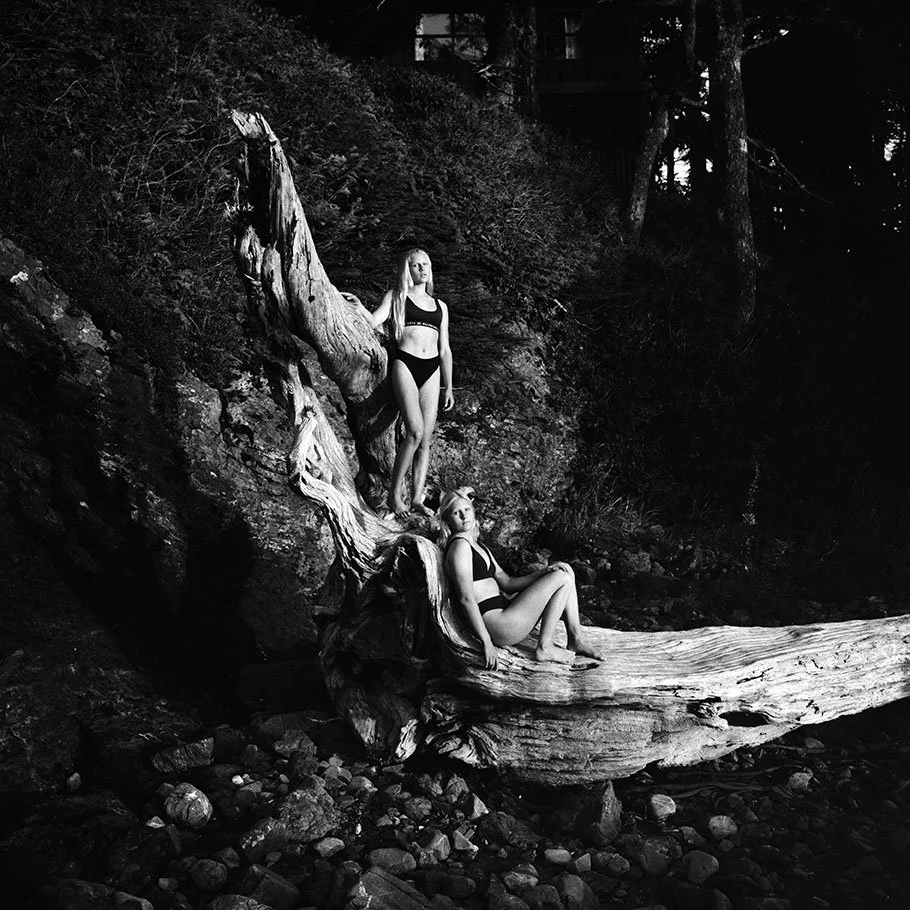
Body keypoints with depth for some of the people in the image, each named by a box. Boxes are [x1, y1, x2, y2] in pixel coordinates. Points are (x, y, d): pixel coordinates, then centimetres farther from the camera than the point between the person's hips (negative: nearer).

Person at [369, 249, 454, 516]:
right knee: (415, 431, -20)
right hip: (404, 364, -5)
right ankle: (395, 494, -11)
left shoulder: (440, 306, 22)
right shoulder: (396, 297, 11)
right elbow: (372, 321, -3)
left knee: (426, 438, -3)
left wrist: (448, 387, 19)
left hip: (432, 370, 5)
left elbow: (444, 349, 22)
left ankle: (417, 498, -1)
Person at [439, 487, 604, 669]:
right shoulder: (459, 546, -11)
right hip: (495, 625, -9)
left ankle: (576, 639, 7)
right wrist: (487, 643, -21)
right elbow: (466, 599, -18)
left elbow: (507, 583, 16)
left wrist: (546, 572, 3)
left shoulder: (477, 546, 20)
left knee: (565, 571, 9)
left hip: (502, 616, 9)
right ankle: (544, 647, -4)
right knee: (562, 579, -9)